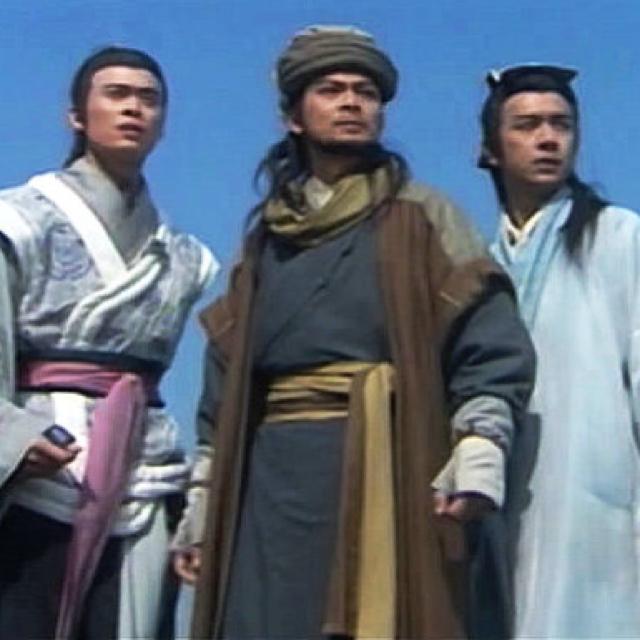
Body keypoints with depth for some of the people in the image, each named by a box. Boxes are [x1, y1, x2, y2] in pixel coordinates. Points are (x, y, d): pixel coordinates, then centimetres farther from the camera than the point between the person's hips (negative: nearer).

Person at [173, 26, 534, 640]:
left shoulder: (421, 217, 7)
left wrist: (478, 449, -20)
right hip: (274, 475, 4)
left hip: (384, 466, -3)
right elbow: (225, 372, 18)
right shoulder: (266, 236, 19)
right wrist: (202, 502, 12)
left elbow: (489, 338, -4)